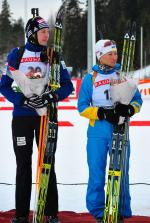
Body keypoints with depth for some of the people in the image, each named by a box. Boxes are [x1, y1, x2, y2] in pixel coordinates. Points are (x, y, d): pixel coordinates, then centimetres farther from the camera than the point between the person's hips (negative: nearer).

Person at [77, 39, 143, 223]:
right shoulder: (90, 78, 5)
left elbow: (137, 100, 11)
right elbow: (82, 107, 3)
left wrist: (129, 109, -12)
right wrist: (102, 113, -14)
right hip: (97, 131, -1)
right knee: (97, 173, 1)